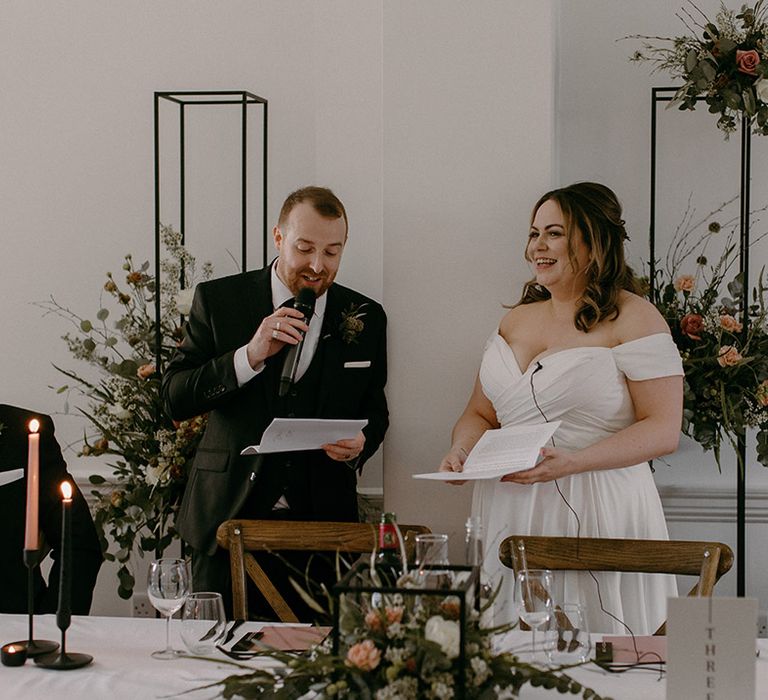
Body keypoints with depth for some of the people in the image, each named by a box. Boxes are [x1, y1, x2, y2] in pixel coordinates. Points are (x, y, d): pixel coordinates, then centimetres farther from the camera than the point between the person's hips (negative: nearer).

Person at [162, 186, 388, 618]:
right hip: (228, 518, -1)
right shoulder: (218, 300, 1)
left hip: (321, 522, 1)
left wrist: (361, 442, -7)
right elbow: (175, 398, -4)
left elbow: (375, 410, 16)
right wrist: (249, 356, -17)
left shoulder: (366, 318, 7)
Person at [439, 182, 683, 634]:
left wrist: (572, 462, -21)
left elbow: (664, 431, -10)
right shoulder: (516, 320, 15)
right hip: (511, 513, 5)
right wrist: (463, 451, -2)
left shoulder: (633, 319, -4)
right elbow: (481, 414, 21)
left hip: (596, 511, -5)